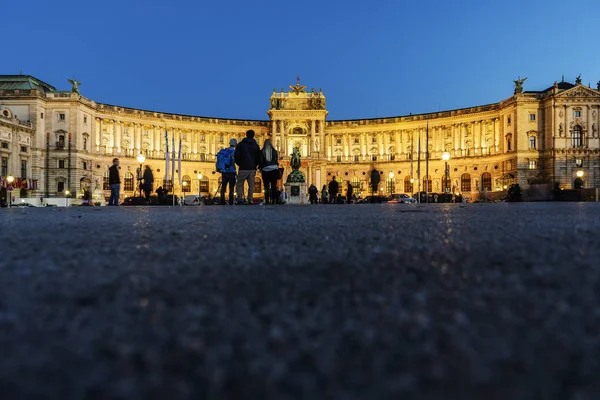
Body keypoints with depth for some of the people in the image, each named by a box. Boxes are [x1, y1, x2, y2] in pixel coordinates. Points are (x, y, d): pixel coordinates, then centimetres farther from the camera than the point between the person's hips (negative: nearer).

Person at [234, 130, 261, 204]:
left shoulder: (241, 144, 1)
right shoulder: (256, 145, 9)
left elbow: (236, 156, -3)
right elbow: (259, 158, 8)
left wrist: (239, 164, 13)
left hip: (243, 168, -3)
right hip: (252, 168, 3)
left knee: (240, 184, 5)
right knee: (251, 185, 7)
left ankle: (240, 199, -7)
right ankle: (250, 200, 0)